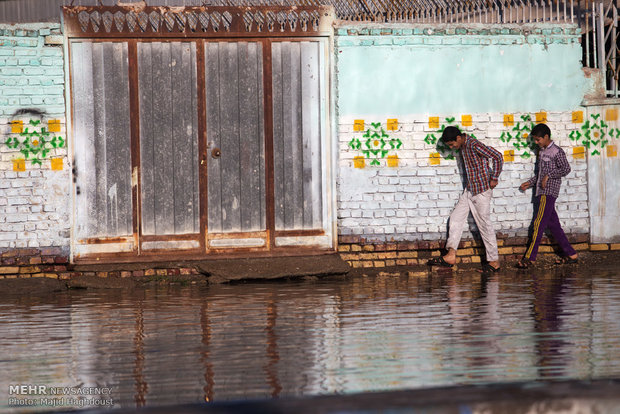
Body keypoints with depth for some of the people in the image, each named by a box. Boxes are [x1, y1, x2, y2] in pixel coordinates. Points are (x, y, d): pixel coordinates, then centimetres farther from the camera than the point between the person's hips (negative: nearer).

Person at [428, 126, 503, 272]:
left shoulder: (474, 145, -21)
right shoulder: (463, 146, 7)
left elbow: (498, 157, -22)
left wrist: (494, 179, -15)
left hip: (482, 190, -9)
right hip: (469, 190, 9)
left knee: (484, 224, -3)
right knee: (456, 218, 7)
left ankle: (494, 261, 5)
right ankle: (451, 256, 8)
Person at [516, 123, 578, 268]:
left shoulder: (557, 151, -7)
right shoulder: (542, 152, 20)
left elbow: (566, 169, -15)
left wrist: (549, 175, -18)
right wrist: (530, 182, 22)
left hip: (549, 192, -9)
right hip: (541, 193, 9)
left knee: (538, 225, -12)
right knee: (553, 225, 8)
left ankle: (529, 258, -16)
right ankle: (571, 254, 11)